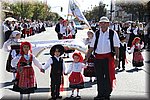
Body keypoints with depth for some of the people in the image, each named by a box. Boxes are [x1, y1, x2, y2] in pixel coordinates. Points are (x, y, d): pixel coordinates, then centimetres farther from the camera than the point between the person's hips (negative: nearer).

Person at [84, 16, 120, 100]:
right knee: (99, 77, 9)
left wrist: (117, 58, -11)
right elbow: (91, 47, 11)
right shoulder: (96, 34, 10)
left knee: (108, 77, 0)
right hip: (98, 58, 3)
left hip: (108, 58, -3)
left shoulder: (113, 33, 1)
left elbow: (116, 47, -2)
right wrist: (86, 58, 6)